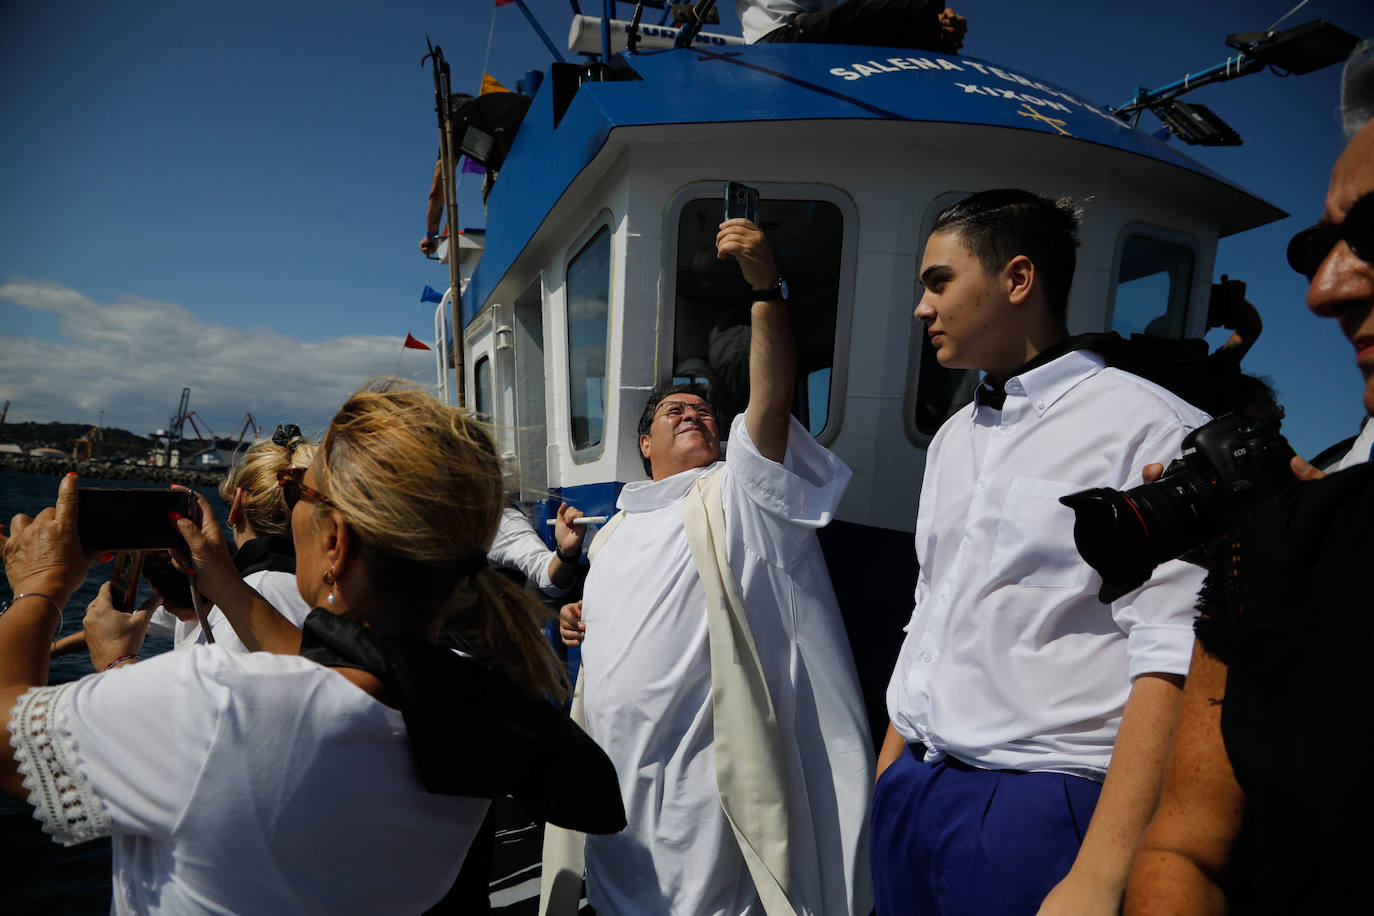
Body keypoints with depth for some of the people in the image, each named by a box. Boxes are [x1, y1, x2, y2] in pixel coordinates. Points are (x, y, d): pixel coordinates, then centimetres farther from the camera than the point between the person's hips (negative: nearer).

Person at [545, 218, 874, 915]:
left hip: (694, 776, -6)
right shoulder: (617, 529, 16)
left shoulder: (733, 495, -3)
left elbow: (770, 400, -19)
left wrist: (765, 287, -29)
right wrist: (578, 622, 4)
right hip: (611, 771, 6)